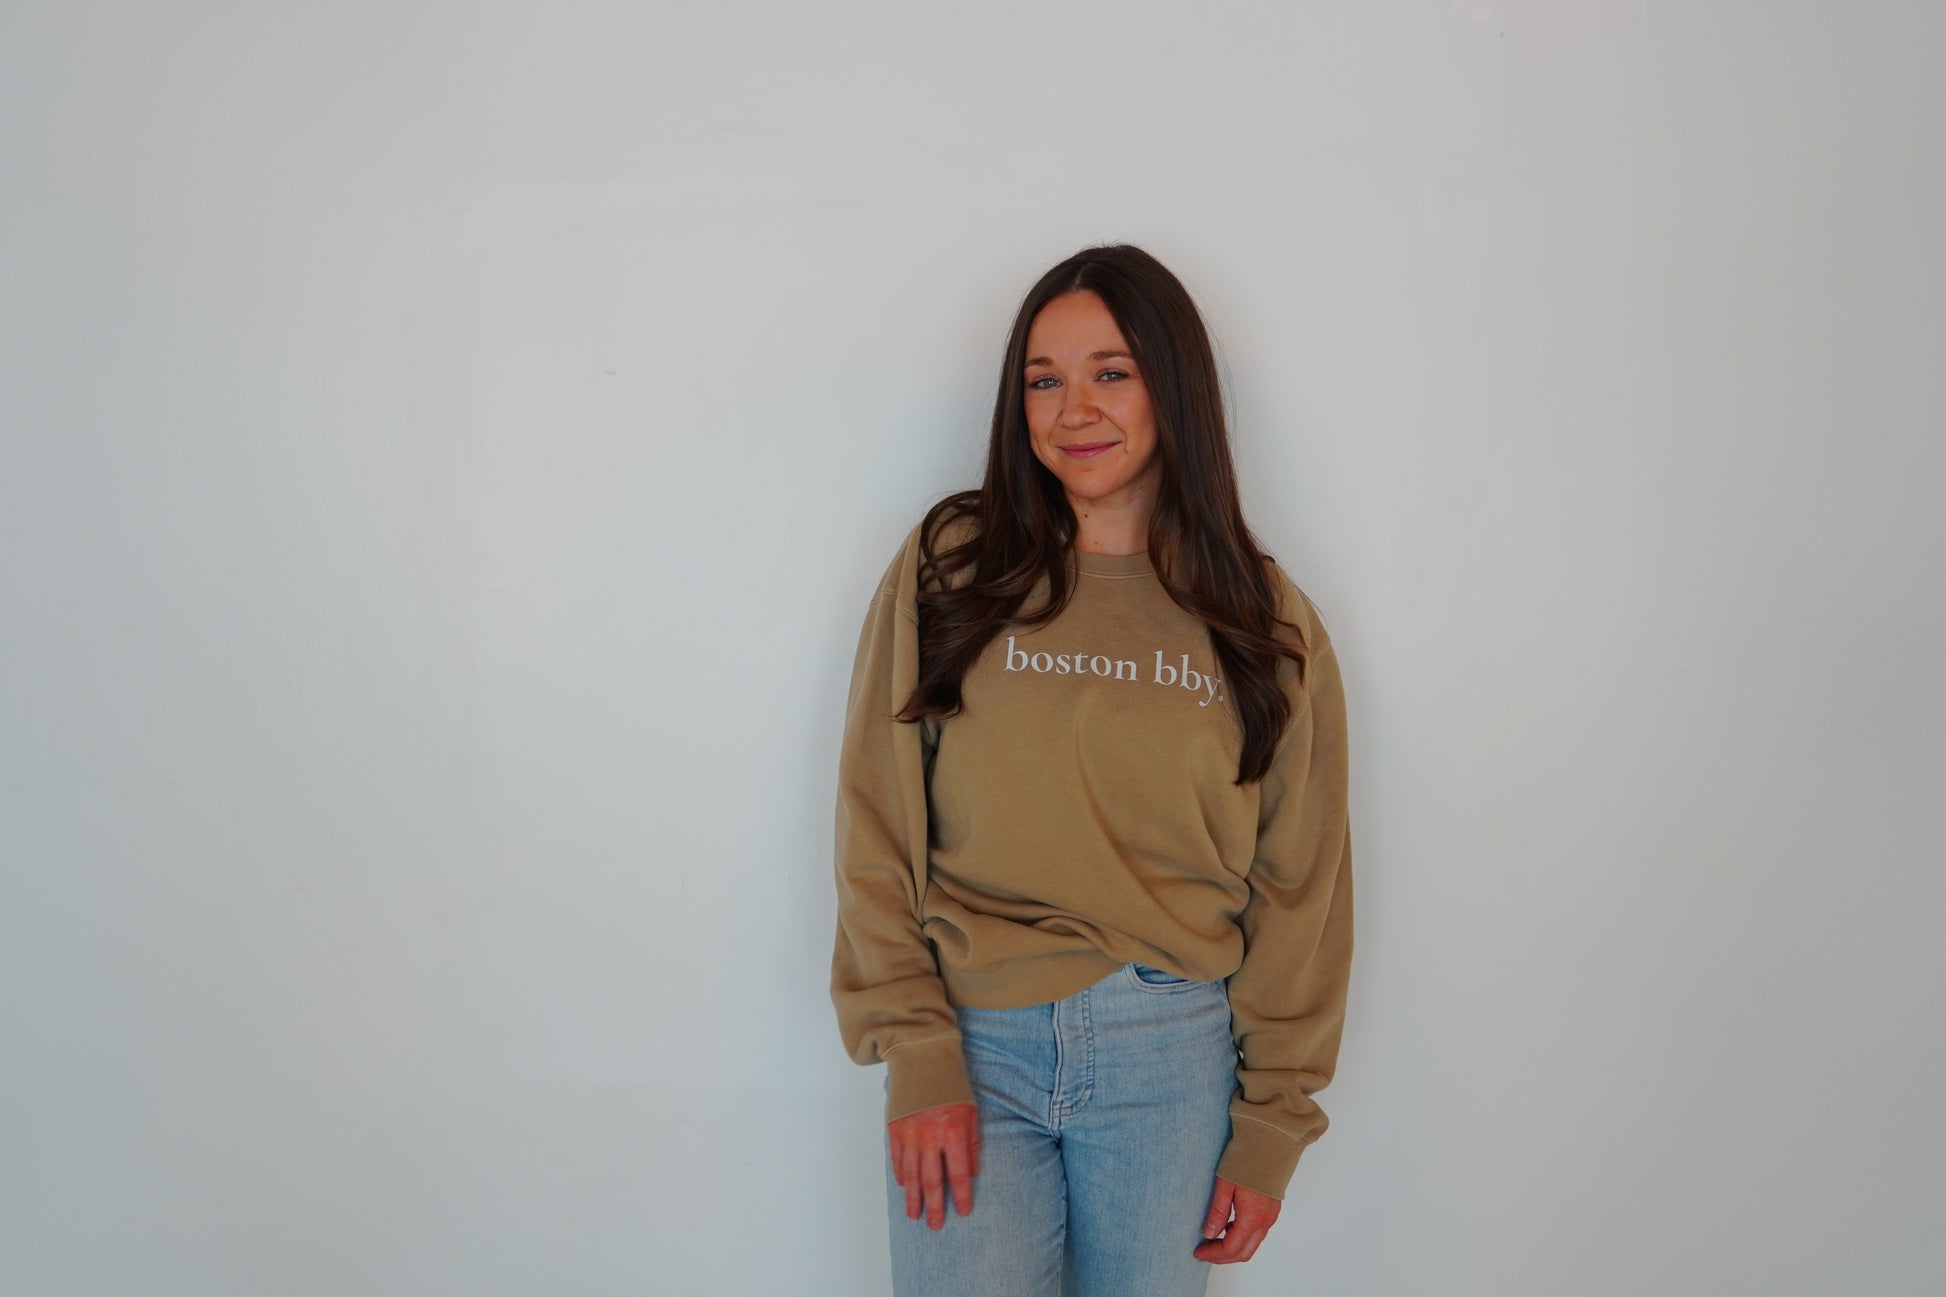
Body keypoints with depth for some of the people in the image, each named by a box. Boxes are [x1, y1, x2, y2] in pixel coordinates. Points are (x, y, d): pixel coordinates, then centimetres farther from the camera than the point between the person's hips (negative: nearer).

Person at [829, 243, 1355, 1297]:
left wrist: (1269, 1131, 3)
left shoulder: (1268, 625, 3)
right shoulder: (947, 568, 0)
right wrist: (917, 1062, -8)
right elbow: (877, 834, -2)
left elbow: (1299, 890, 4)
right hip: (973, 1045, -1)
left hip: (1172, 1057, 1)